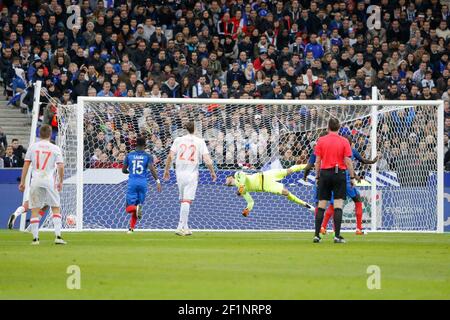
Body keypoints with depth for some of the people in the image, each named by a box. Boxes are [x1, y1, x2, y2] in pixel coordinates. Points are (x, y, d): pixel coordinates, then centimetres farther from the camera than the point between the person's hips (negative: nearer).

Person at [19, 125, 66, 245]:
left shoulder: (33, 147, 5)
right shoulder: (55, 148, 1)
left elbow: (26, 165, 4)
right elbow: (60, 166, -6)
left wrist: (22, 182, 8)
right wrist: (60, 182, 4)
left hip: (35, 181, 1)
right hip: (49, 181, -1)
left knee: (34, 210, 5)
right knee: (56, 208, 7)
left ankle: (35, 238, 3)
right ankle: (58, 236, -4)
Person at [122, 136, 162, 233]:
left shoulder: (129, 155, 6)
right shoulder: (148, 156, 1)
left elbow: (124, 170, 11)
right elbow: (152, 168, -13)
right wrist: (158, 181, -14)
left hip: (132, 182, 0)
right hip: (143, 182, 0)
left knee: (130, 207, 1)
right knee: (138, 203, 13)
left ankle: (136, 208, -34)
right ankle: (132, 228, 9)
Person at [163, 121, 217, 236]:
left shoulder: (178, 140, 6)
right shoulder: (200, 141, 0)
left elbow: (170, 156, -2)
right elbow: (206, 159, -7)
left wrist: (166, 170, 8)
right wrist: (212, 172, 4)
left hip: (179, 173, 3)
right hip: (192, 174, -3)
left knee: (183, 200, 14)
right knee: (187, 201, -7)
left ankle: (185, 227, 16)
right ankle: (181, 227, -16)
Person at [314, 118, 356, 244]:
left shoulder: (321, 140, 2)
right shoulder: (344, 141, -3)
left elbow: (317, 161, 2)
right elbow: (348, 161, -5)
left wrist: (317, 177, 11)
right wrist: (352, 177, 2)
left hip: (324, 173, 2)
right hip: (339, 174, -2)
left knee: (321, 205, 6)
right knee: (338, 205, -1)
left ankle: (317, 235, 4)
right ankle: (337, 236, -7)